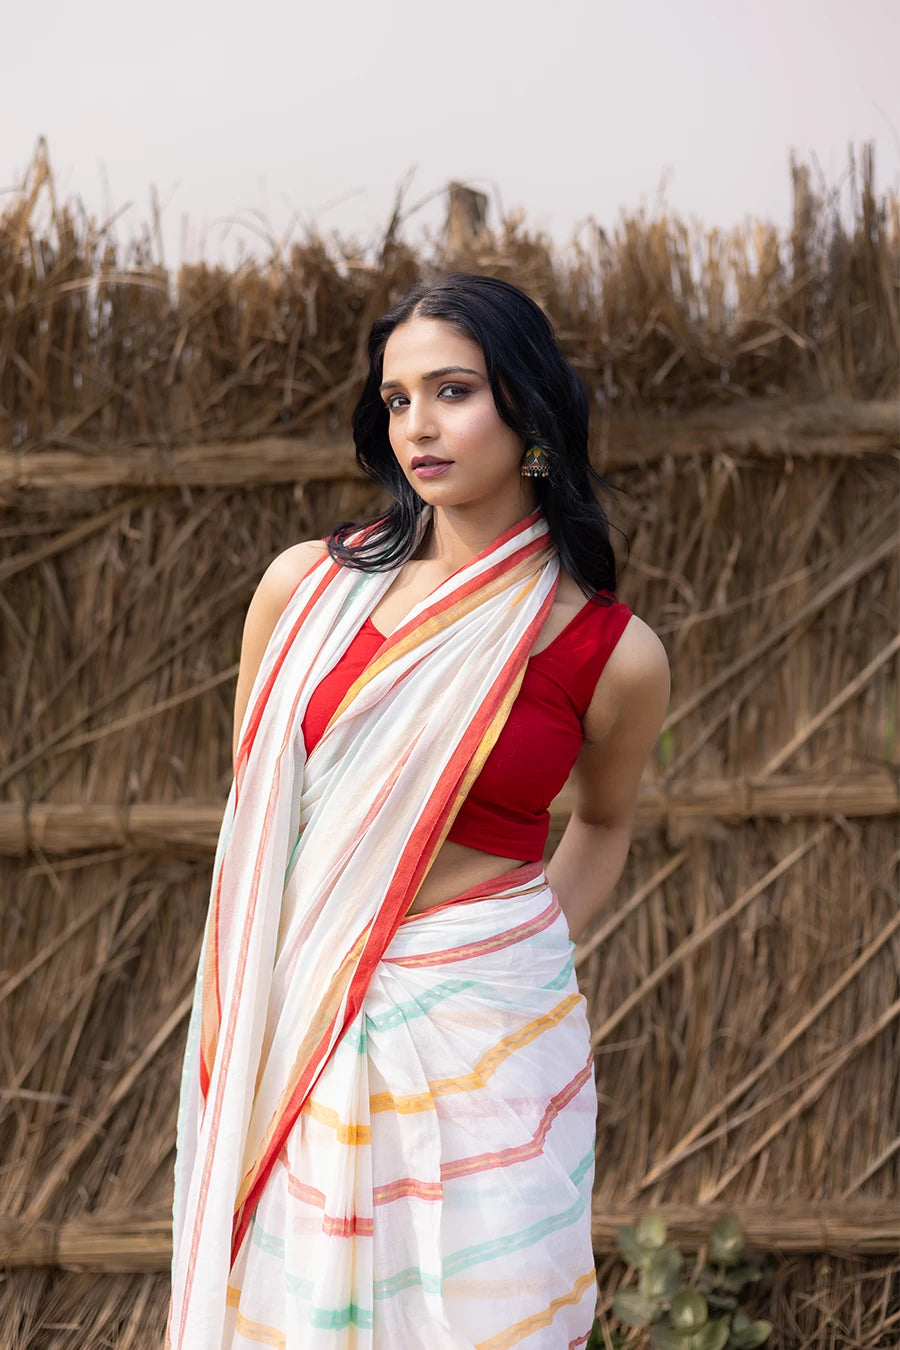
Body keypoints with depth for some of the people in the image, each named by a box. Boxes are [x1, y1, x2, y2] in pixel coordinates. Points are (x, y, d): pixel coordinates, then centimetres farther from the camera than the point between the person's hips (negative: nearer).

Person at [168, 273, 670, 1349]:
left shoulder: (614, 654, -4)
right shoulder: (306, 585, -1)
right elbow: (252, 805, 11)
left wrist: (539, 959, 3)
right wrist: (243, 1010, 8)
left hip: (485, 1034, -1)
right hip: (299, 1034, 2)